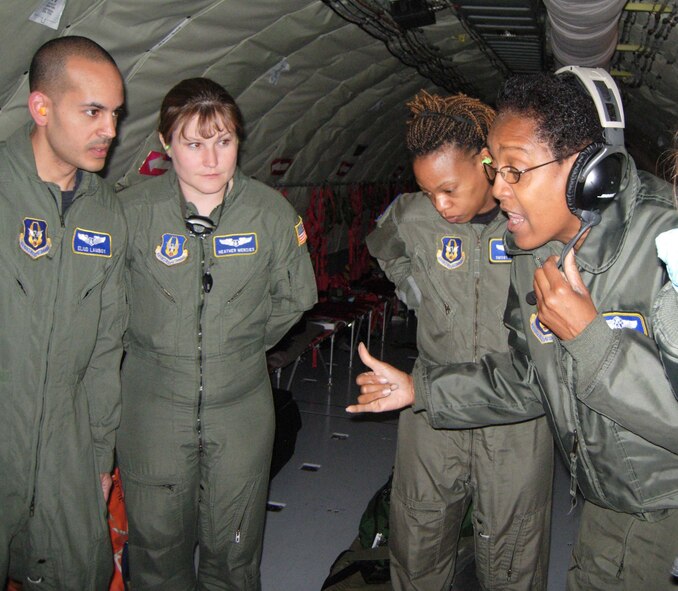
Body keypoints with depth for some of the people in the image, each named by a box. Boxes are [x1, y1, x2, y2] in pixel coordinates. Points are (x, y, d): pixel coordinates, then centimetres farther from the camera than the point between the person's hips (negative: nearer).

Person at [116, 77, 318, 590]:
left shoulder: (272, 212, -6)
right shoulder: (131, 212, -11)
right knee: (158, 541, 14)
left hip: (242, 404, 1)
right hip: (153, 401, 0)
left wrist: (243, 345, 8)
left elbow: (295, 297, 9)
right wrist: (152, 351, 6)